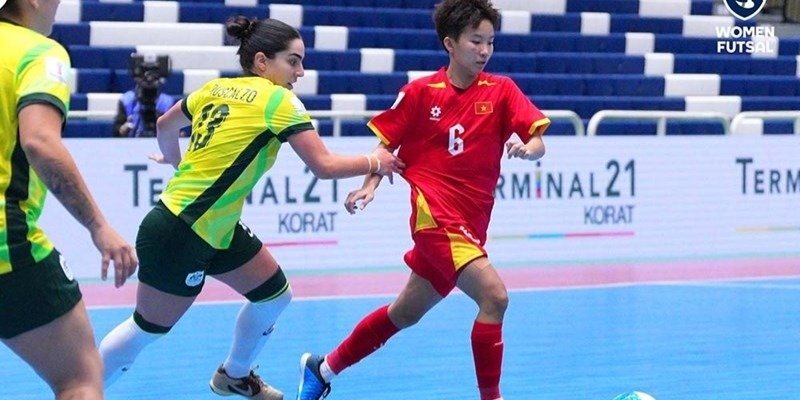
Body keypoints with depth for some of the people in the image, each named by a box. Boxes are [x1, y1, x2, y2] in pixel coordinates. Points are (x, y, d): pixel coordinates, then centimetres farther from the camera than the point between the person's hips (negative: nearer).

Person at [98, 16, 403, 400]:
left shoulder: (217, 89, 8)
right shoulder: (278, 101, -14)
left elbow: (165, 126, 21)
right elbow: (324, 166, -16)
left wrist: (178, 162, 38)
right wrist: (375, 162, -1)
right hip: (180, 234, -9)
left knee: (274, 294, 17)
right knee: (148, 329, 1)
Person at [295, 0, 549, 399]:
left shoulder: (501, 90, 2)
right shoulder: (420, 92, -2)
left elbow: (538, 143, -6)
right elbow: (387, 143, 7)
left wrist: (526, 148, -29)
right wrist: (370, 184, -9)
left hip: (469, 224, 5)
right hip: (435, 213, -5)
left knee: (405, 313, 17)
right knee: (493, 295, -23)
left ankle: (322, 368, 36)